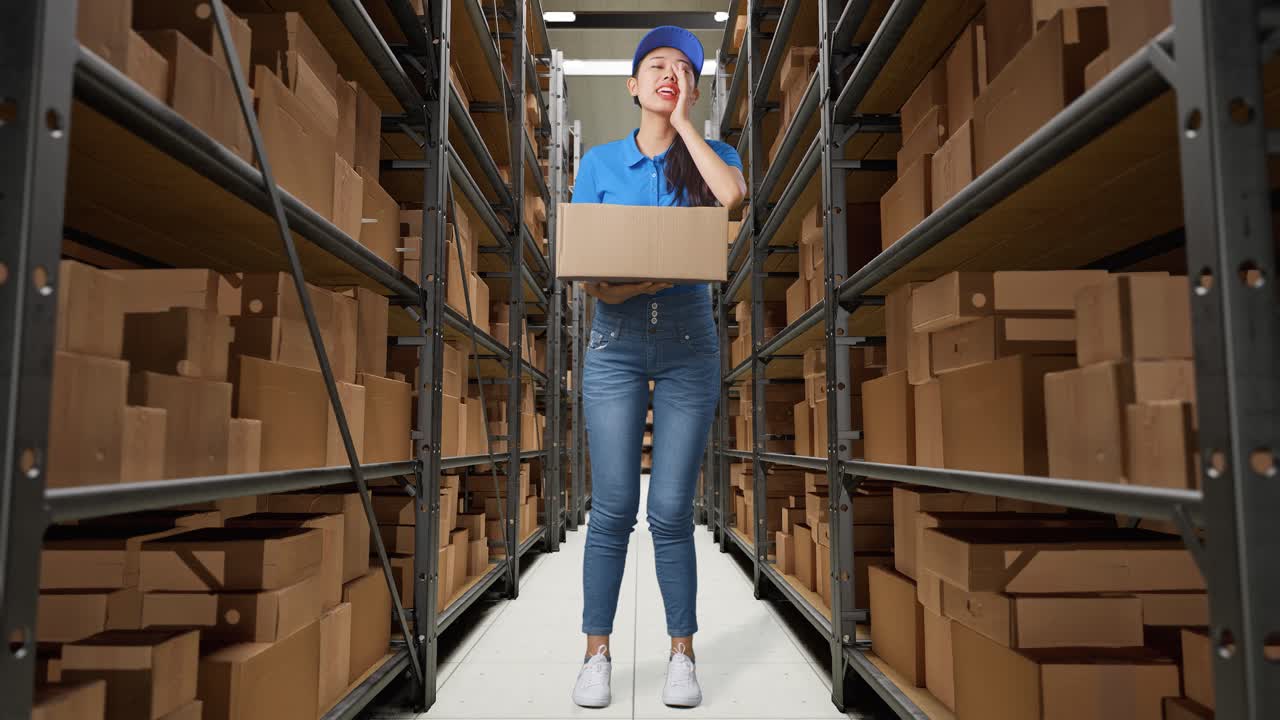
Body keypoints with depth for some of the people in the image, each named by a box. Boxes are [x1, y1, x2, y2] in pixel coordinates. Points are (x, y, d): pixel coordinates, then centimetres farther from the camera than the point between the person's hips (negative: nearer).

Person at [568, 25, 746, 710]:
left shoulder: (710, 154, 10)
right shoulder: (600, 161, 10)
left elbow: (733, 195, -15)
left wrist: (683, 121, -3)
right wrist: (604, 287, -17)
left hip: (688, 343, 0)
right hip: (615, 342, 0)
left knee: (672, 510, 0)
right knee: (612, 508, -1)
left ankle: (682, 653, 16)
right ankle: (596, 652, 15)